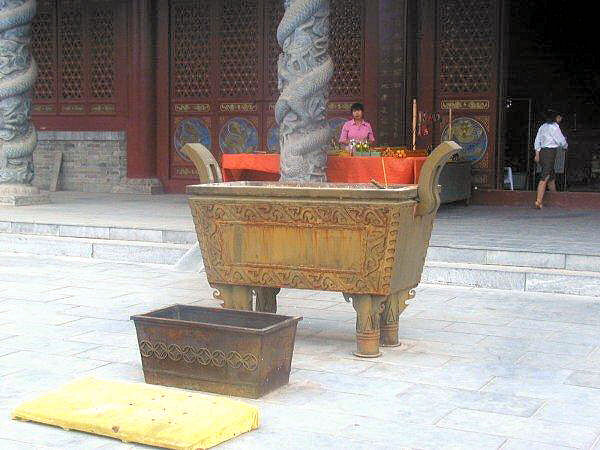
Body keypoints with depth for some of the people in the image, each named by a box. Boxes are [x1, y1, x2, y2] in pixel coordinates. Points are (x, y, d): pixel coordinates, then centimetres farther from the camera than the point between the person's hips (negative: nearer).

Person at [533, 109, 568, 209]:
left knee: (552, 177, 18)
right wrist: (565, 146, 16)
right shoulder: (554, 127, -8)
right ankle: (539, 201, -20)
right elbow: (561, 141, -6)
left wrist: (537, 154, 7)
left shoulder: (543, 127, 15)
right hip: (550, 152, -9)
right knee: (545, 177, -13)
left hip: (542, 152, 9)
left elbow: (537, 142, 11)